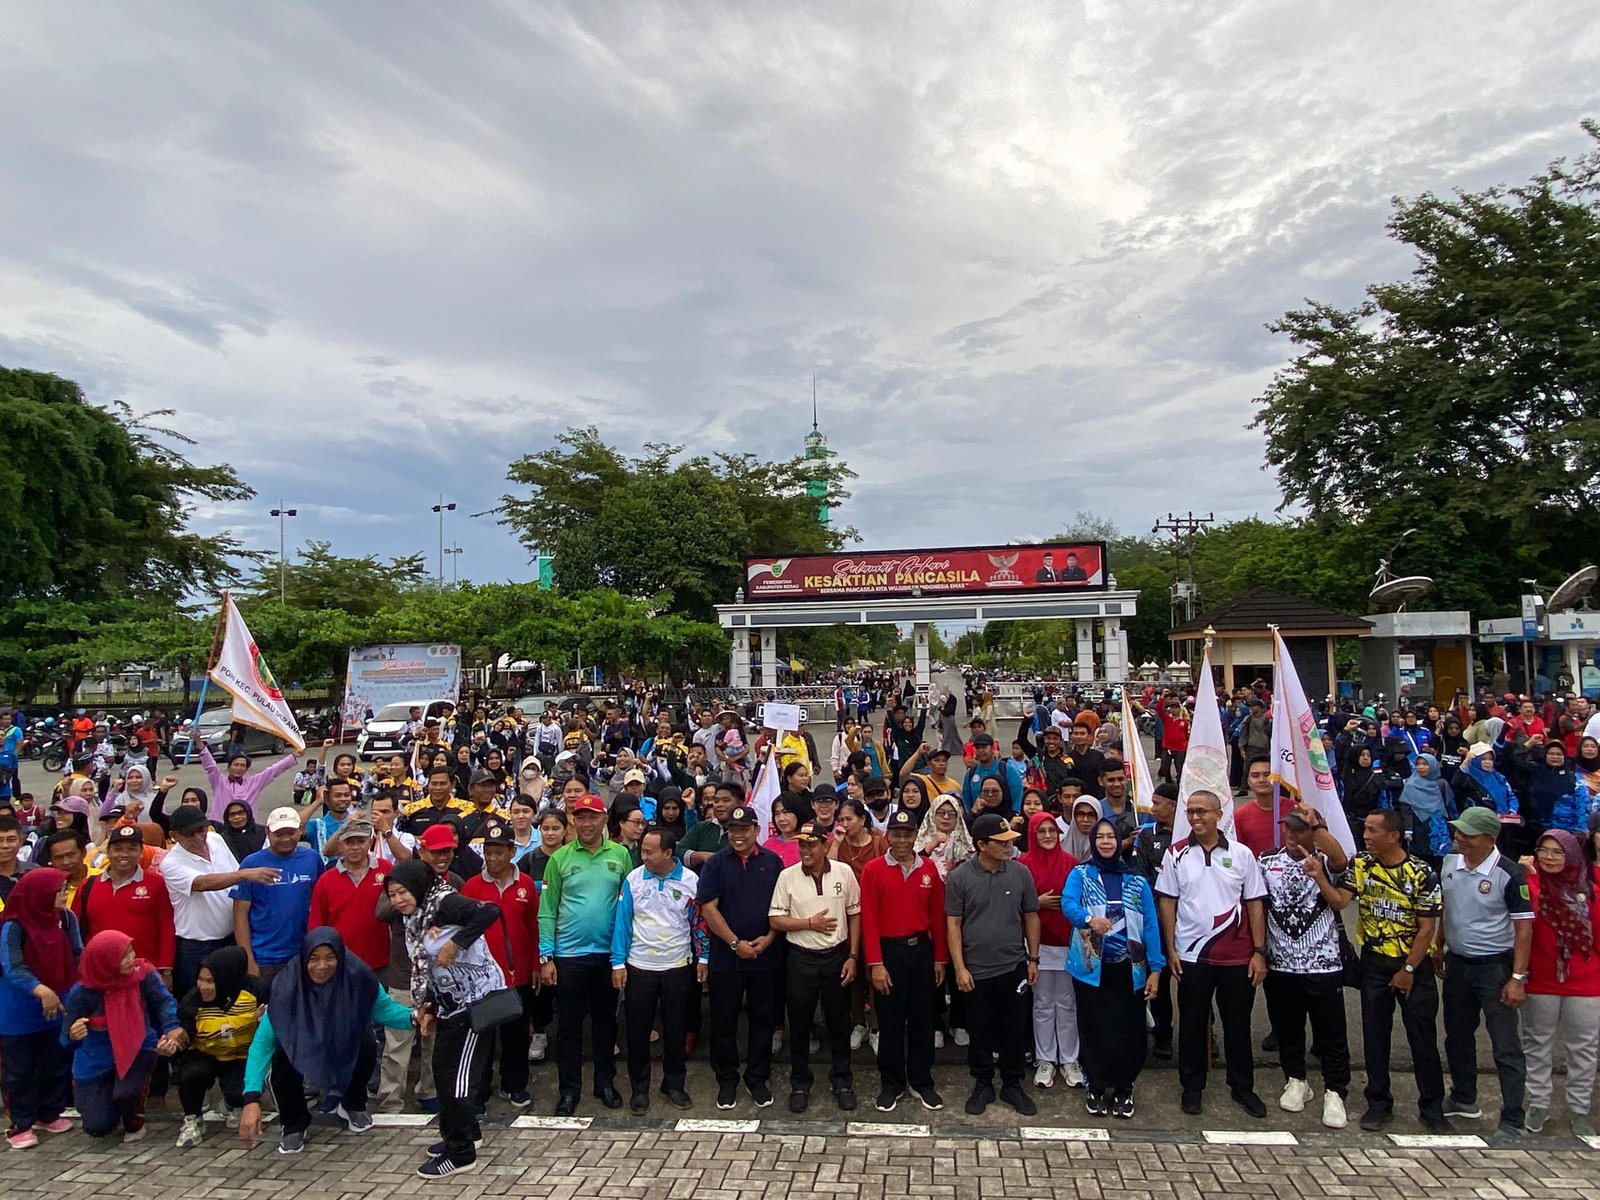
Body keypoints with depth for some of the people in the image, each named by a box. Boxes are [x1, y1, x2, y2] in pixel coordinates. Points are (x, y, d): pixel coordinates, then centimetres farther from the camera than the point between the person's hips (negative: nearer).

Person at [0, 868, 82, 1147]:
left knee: (56, 1064, 15)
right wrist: (40, 990, -37)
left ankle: (49, 1114, 31)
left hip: (56, 1006, 5)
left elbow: (77, 954, 1)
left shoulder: (66, 918, -6)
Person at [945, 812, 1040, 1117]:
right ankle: (982, 1085, 28)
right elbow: (953, 923, -6)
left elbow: (1031, 917, 6)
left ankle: (1012, 1085, 29)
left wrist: (1033, 958, 6)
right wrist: (959, 967, -8)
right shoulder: (959, 877, -9)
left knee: (1014, 1030, 12)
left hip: (1014, 967, 2)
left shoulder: (1020, 873, -3)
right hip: (976, 970, -1)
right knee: (979, 1032, 11)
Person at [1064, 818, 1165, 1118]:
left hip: (1128, 968, 1)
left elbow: (1150, 924, 4)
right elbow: (1067, 904, -18)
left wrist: (1155, 968, -4)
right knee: (1094, 1030, 7)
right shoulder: (1079, 874, 0)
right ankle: (1096, 1086, 25)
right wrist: (1089, 918, -40)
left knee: (1127, 1030, 5)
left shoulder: (1137, 880, 7)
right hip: (1091, 967, -1)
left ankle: (1123, 1088, 23)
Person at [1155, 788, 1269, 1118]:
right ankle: (1192, 1087, 25)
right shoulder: (1176, 855, -2)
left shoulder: (1241, 854, -1)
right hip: (1192, 955, 0)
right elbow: (1167, 902, 2)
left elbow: (1255, 904, 2)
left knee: (1238, 1024, 12)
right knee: (1192, 1024, 10)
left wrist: (1259, 952, -2)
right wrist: (1170, 949, -2)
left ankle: (1242, 1087, 29)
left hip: (1237, 956, 0)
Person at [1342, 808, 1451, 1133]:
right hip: (1374, 963, 3)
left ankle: (1432, 1106, 19)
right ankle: (1378, 1103, 20)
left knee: (1423, 1037, 4)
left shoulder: (1422, 873, -13)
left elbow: (1427, 927, -11)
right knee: (1375, 1035, 8)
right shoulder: (1360, 865, -4)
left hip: (1414, 963, -3)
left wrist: (1408, 969, -11)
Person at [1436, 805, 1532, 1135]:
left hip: (1495, 968, -6)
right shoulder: (1449, 862, -1)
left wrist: (1517, 978, -17)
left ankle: (1512, 1121, 10)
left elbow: (1524, 927, -15)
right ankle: (1463, 1099, 37)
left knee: (1506, 1047, 1)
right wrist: (1439, 947, 14)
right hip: (1457, 963, 6)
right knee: (1457, 1036, 19)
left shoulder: (1509, 874, -18)